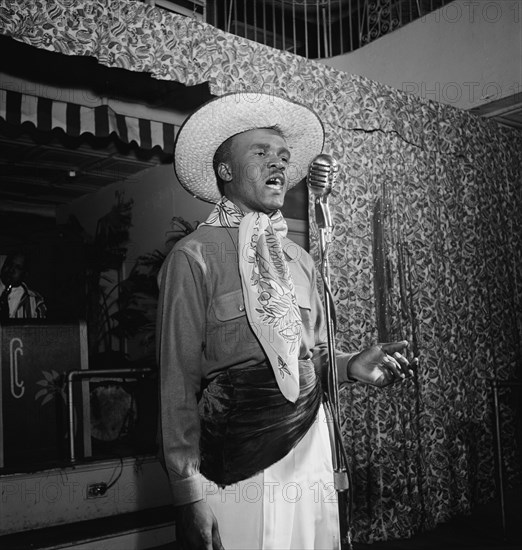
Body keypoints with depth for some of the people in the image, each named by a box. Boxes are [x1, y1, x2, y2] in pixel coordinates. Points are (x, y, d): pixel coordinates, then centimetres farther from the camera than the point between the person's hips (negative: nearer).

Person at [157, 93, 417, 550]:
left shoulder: (300, 260, 10)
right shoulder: (194, 258, -8)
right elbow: (179, 382, -10)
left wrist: (351, 366, -2)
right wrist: (188, 490, -13)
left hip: (312, 460, 6)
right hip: (235, 473, -5)